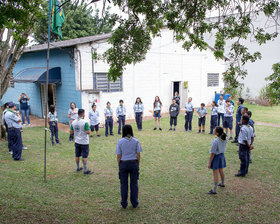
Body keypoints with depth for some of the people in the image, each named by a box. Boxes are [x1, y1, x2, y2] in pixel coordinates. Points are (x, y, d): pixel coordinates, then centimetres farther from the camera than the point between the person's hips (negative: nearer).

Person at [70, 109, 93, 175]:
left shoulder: (73, 122, 0)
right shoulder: (85, 122, -18)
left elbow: (71, 132, 7)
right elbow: (88, 132, -21)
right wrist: (89, 129, 0)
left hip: (77, 142, 6)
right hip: (84, 142, -6)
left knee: (77, 155, 16)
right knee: (84, 156, 0)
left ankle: (78, 168, 30)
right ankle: (85, 170, 5)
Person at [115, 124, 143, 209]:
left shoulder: (120, 141, -8)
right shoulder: (136, 141, -6)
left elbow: (118, 156, -6)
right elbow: (138, 155, -3)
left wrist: (119, 166, 6)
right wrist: (138, 165, 8)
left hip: (123, 164, 0)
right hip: (134, 163, 1)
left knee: (123, 184, 11)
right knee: (134, 183, 11)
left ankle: (124, 203, 19)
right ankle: (134, 203, 19)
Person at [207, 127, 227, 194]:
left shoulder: (215, 141, -28)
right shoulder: (224, 139, -6)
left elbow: (213, 153, -22)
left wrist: (209, 163, -14)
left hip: (216, 156, -8)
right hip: (222, 155, 8)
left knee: (215, 174, -2)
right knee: (221, 171, 26)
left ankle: (214, 190, 4)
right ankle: (222, 183, 47)